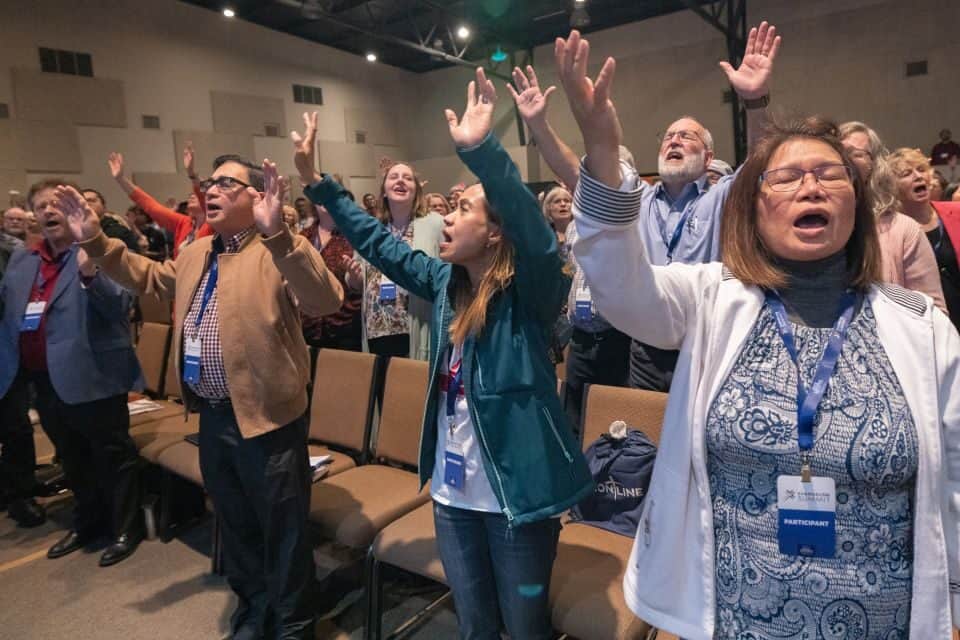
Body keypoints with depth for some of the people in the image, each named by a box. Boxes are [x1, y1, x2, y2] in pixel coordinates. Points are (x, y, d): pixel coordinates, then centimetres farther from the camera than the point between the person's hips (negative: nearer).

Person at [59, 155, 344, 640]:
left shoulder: (278, 251, -15)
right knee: (234, 522, 24)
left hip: (266, 414, -8)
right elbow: (150, 278, 29)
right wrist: (95, 241, 18)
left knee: (282, 529, 9)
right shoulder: (196, 253, 12)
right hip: (213, 415, 8)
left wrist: (276, 232, -43)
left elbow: (325, 301, -32)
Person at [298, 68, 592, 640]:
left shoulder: (528, 292, -15)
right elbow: (380, 244, 13)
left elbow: (537, 233, -35)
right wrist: (318, 184, 13)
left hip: (516, 497, -6)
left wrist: (481, 151, -45)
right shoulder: (445, 281, 3)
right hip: (452, 494, 6)